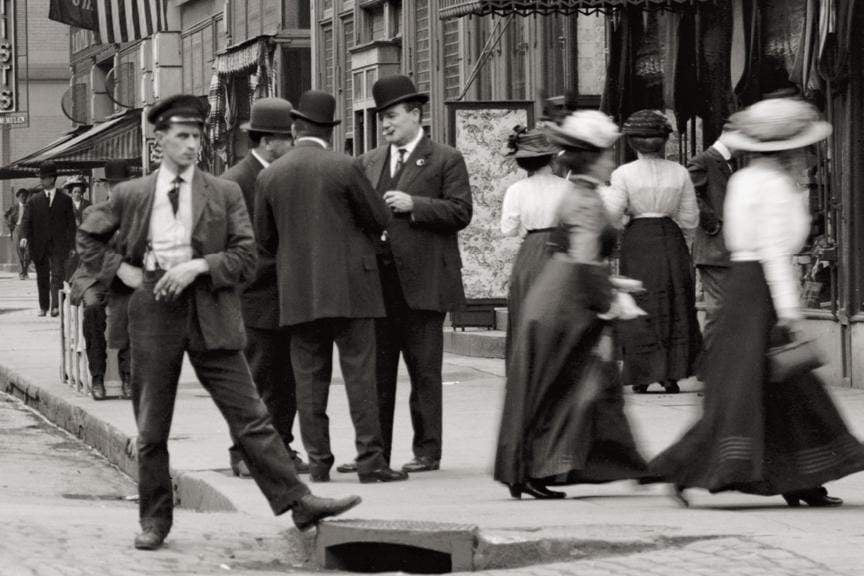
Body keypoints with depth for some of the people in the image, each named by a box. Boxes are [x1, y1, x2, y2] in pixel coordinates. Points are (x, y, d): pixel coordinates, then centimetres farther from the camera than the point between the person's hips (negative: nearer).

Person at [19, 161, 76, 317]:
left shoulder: (65, 200, 7)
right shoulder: (34, 200, 9)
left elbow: (71, 224, 8)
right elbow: (27, 220, 3)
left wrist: (72, 245, 3)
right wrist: (24, 236, -16)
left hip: (58, 245, -2)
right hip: (39, 244, 2)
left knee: (57, 275, -15)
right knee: (42, 277, 8)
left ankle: (56, 306, -21)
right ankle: (43, 307, 19)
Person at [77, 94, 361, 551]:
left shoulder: (225, 194, 5)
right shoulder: (131, 195, 7)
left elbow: (245, 257, 2)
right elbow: (88, 237, 20)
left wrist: (199, 265, -13)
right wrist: (121, 269, 5)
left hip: (210, 313, -1)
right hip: (153, 311, 1)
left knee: (250, 417, -5)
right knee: (151, 428, 6)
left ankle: (298, 502, -8)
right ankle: (154, 521, 17)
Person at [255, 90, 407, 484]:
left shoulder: (269, 176, 3)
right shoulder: (343, 168, -8)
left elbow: (264, 240, 9)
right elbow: (378, 219, -1)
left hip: (297, 289, 3)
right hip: (348, 285, -3)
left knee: (310, 379, 6)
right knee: (360, 374, -2)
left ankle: (318, 463, 5)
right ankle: (370, 460, -7)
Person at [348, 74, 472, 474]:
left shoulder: (445, 160, 1)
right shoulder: (368, 163, 17)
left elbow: (460, 212, -7)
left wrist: (413, 205, -14)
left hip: (422, 279, -5)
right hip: (377, 277, 5)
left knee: (424, 369, 0)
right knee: (376, 369, 6)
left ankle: (427, 451, 5)